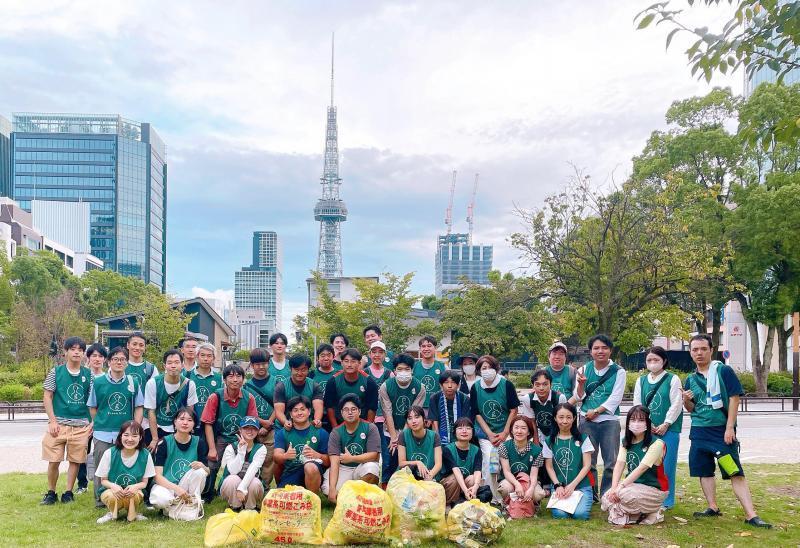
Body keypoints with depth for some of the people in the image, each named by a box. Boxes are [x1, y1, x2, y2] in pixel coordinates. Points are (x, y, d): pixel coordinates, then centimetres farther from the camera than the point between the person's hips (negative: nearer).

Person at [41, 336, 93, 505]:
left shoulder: (88, 374, 6)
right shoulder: (56, 372, 2)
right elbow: (47, 397, 1)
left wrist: (93, 422, 0)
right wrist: (52, 421, -6)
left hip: (81, 425, 1)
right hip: (59, 423, -1)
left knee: (75, 460, 5)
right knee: (54, 460, 1)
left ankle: (68, 493, 17)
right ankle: (51, 493, 17)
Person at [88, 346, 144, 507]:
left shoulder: (133, 382, 2)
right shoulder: (98, 382, 1)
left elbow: (139, 407, 5)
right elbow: (92, 407, 9)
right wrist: (99, 423, 6)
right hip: (102, 434, 0)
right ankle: (100, 501, 17)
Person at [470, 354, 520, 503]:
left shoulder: (507, 385, -7)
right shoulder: (475, 388, -3)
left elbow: (513, 410, -2)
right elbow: (477, 414, 2)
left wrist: (505, 433, -7)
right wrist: (490, 434, -5)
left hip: (505, 433, -1)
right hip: (486, 434, 1)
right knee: (488, 462, -11)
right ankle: (493, 499, 1)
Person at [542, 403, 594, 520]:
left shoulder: (583, 439, 3)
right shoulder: (550, 441, 7)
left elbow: (587, 465, 0)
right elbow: (549, 466, 6)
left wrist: (572, 485, -10)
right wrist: (558, 486, -9)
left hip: (581, 485, 0)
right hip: (559, 486, 1)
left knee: (580, 514, -24)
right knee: (559, 514, -25)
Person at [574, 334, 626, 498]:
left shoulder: (618, 372, 0)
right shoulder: (584, 369, 7)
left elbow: (615, 398, -7)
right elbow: (579, 397, 7)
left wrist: (596, 411, -11)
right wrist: (581, 384, -12)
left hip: (609, 420, -2)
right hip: (587, 421, 2)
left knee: (610, 461, 1)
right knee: (587, 460, 8)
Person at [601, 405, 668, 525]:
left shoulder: (656, 443, -16)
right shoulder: (626, 442, 5)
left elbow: (641, 468, -25)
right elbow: (619, 465, -8)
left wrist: (621, 486, -32)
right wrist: (614, 487, -24)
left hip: (654, 489, -6)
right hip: (633, 485, 6)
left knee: (624, 494, -33)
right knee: (607, 498, -17)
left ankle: (652, 514, -6)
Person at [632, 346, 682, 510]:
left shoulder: (672, 379, 1)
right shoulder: (641, 381, 11)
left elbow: (676, 404, -5)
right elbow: (637, 405, 7)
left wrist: (665, 424, -10)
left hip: (668, 429, -3)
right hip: (647, 429, 3)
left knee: (666, 465, -2)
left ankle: (666, 501, 8)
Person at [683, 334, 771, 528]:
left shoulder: (724, 371, -4)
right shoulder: (690, 379, 11)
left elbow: (734, 398, -7)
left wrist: (730, 428, -13)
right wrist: (686, 400, -5)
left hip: (722, 431, -5)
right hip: (699, 432, 6)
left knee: (735, 473, -9)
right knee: (704, 471, 8)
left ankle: (751, 514, -9)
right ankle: (713, 508, 21)